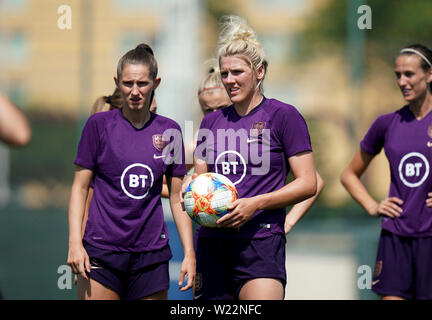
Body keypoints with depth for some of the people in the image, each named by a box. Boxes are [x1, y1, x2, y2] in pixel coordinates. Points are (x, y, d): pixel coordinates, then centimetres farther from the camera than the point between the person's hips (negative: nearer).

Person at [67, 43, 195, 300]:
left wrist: (190, 253, 6)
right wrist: (75, 243, -8)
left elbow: (177, 197, 11)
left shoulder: (169, 131, 7)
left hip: (152, 254, 2)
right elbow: (80, 187, 2)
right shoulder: (99, 125, 0)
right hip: (101, 252, -2)